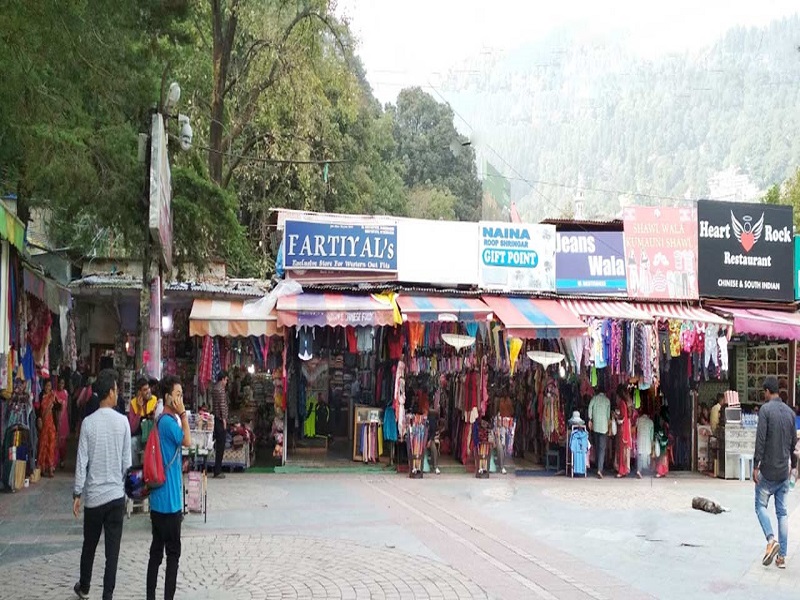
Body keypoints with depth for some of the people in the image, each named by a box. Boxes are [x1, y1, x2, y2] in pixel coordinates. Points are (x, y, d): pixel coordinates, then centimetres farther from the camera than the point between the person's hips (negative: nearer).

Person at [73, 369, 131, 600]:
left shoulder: (88, 422, -7)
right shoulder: (123, 421, -7)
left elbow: (82, 462, -5)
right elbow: (127, 461, -2)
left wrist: (77, 493, 3)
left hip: (93, 494, 1)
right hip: (116, 494, -1)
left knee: (89, 545, 18)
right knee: (112, 549, 4)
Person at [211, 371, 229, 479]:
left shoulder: (214, 389, 16)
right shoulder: (221, 389, -13)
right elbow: (222, 405, -18)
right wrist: (224, 419, -17)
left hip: (216, 419, 10)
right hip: (221, 419, -10)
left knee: (218, 445, 11)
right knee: (221, 446, -6)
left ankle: (217, 470, 14)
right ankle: (217, 471, -6)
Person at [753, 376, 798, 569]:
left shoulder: (765, 410, -11)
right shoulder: (790, 412, 7)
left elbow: (760, 440, -16)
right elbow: (794, 442, 13)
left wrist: (755, 466, -11)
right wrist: (794, 465, 23)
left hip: (768, 470, -5)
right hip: (784, 472, 5)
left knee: (761, 506, 7)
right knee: (782, 512, 7)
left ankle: (771, 540, -15)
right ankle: (782, 555, 6)